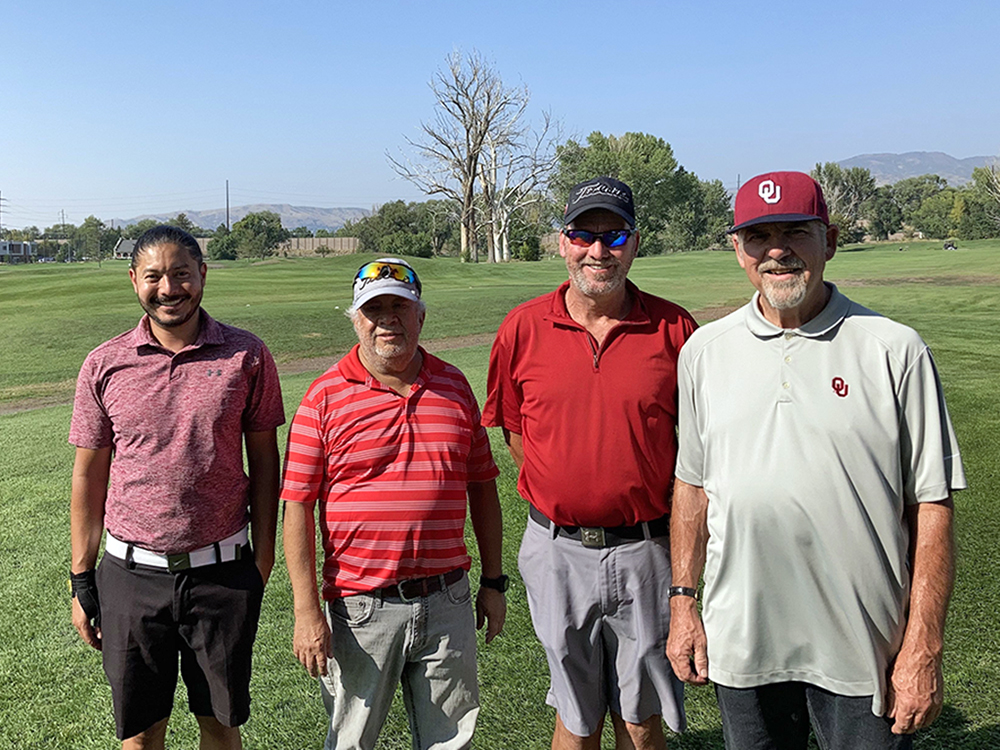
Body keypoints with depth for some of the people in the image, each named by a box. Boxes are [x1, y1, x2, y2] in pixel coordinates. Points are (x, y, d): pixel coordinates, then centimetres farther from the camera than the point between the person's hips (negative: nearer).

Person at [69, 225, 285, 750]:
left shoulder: (247, 357, -4)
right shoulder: (105, 365, -2)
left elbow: (263, 460, 2)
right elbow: (89, 476, 5)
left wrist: (263, 558, 0)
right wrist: (82, 581, 6)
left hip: (222, 572, -1)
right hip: (131, 573, 1)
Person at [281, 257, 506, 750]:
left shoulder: (454, 387, 5)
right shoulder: (325, 397, -6)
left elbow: (482, 487, 11)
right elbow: (297, 508, -6)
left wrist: (493, 581, 10)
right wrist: (307, 611, -10)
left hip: (447, 602, 3)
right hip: (361, 607, -2)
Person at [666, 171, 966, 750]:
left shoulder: (894, 350, -6)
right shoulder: (705, 351, 4)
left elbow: (932, 506, -6)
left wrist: (924, 648, -8)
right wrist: (683, 600, 7)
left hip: (862, 651, -2)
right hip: (741, 639, 3)